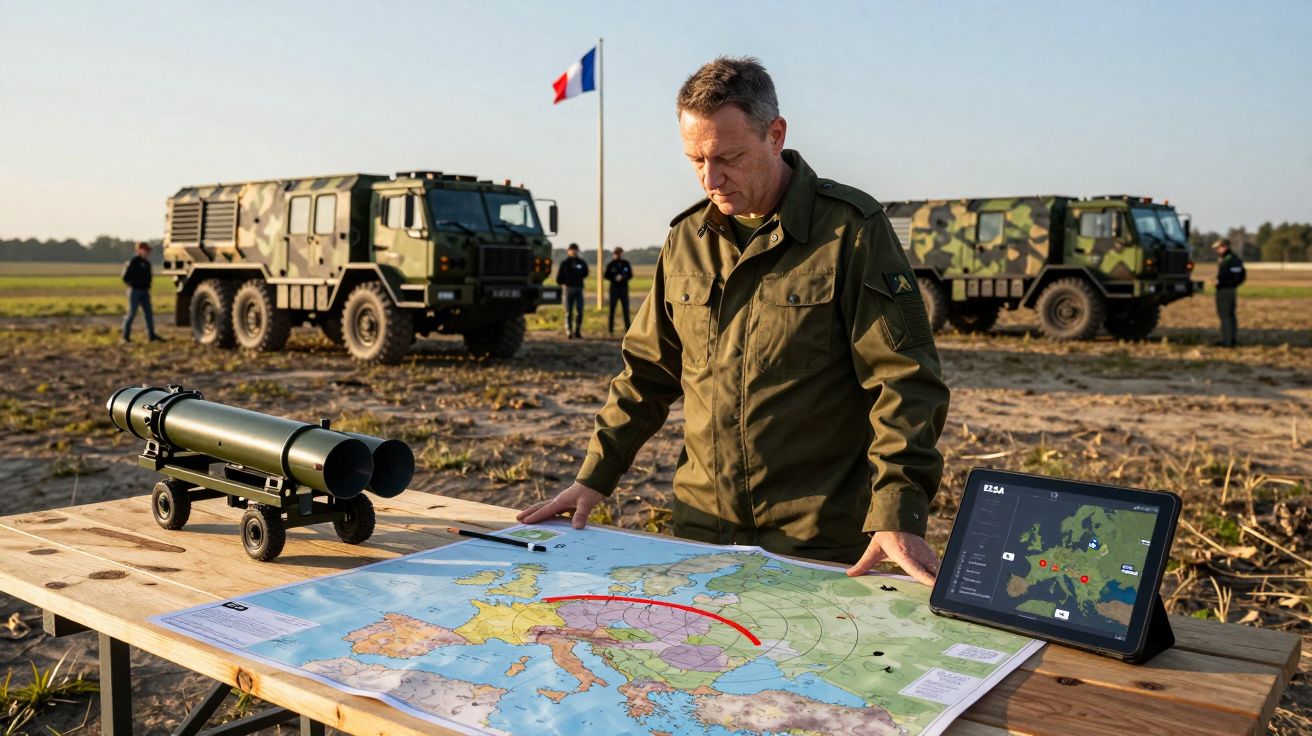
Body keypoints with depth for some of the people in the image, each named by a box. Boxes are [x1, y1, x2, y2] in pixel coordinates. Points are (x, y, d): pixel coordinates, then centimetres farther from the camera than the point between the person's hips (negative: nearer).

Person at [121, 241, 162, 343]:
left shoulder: (146, 263, 13)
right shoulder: (133, 262, -11)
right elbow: (125, 277, -14)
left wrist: (147, 286, 10)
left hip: (144, 291, 8)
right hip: (135, 291, -7)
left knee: (149, 312, 4)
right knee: (131, 313, -4)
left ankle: (151, 335, 7)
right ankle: (125, 336, 3)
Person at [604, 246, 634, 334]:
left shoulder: (626, 264, 7)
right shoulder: (611, 264, 1)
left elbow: (630, 275, 8)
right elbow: (607, 276, -1)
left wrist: (623, 277, -12)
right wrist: (615, 278, -17)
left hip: (624, 288, 2)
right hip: (614, 288, -2)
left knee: (626, 309, 1)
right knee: (612, 309, 0)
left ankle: (627, 328, 5)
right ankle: (610, 328, 3)